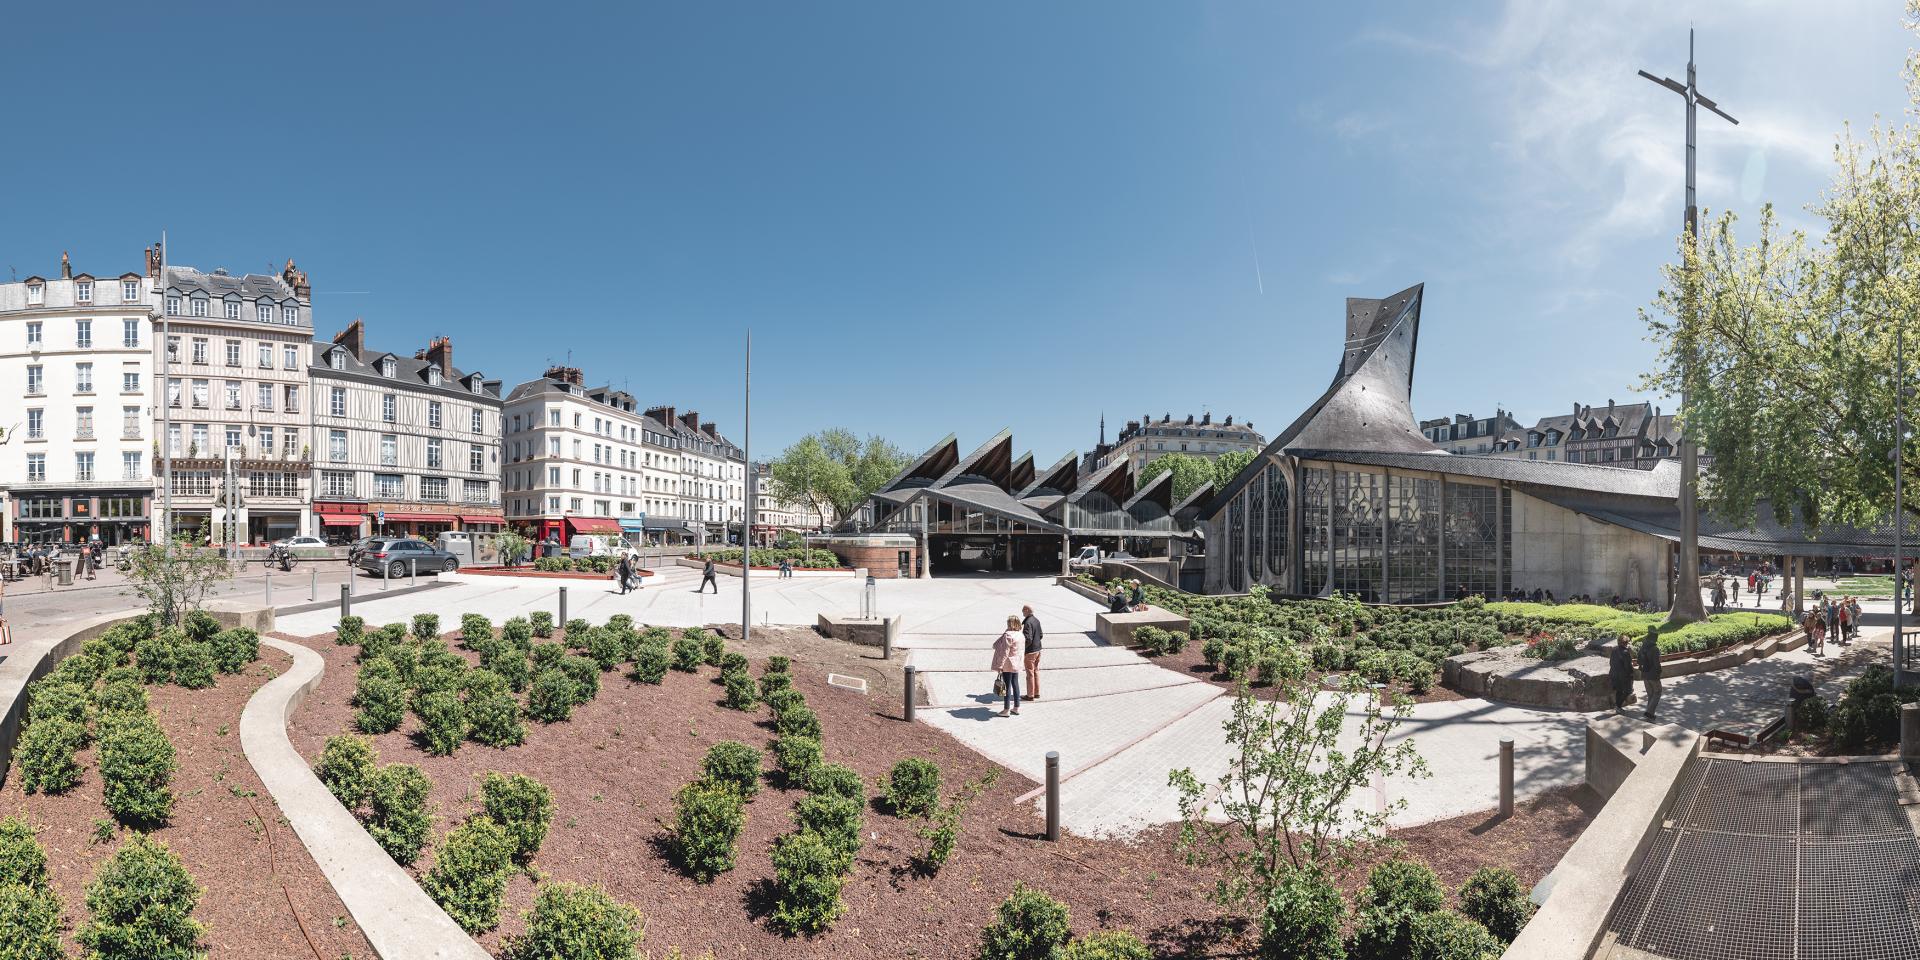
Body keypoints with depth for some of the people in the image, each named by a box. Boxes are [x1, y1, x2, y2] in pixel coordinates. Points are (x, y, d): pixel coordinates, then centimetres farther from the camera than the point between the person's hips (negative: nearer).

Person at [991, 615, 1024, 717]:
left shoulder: (1008, 635, -20)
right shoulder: (1021, 636, 6)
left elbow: (1005, 652, -21)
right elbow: (1022, 651, 14)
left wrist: (1000, 665, -17)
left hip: (1007, 665, -8)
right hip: (1017, 665, 8)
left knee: (1007, 686, -1)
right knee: (1015, 684, 15)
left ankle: (1006, 710, 5)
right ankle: (1016, 708, 22)